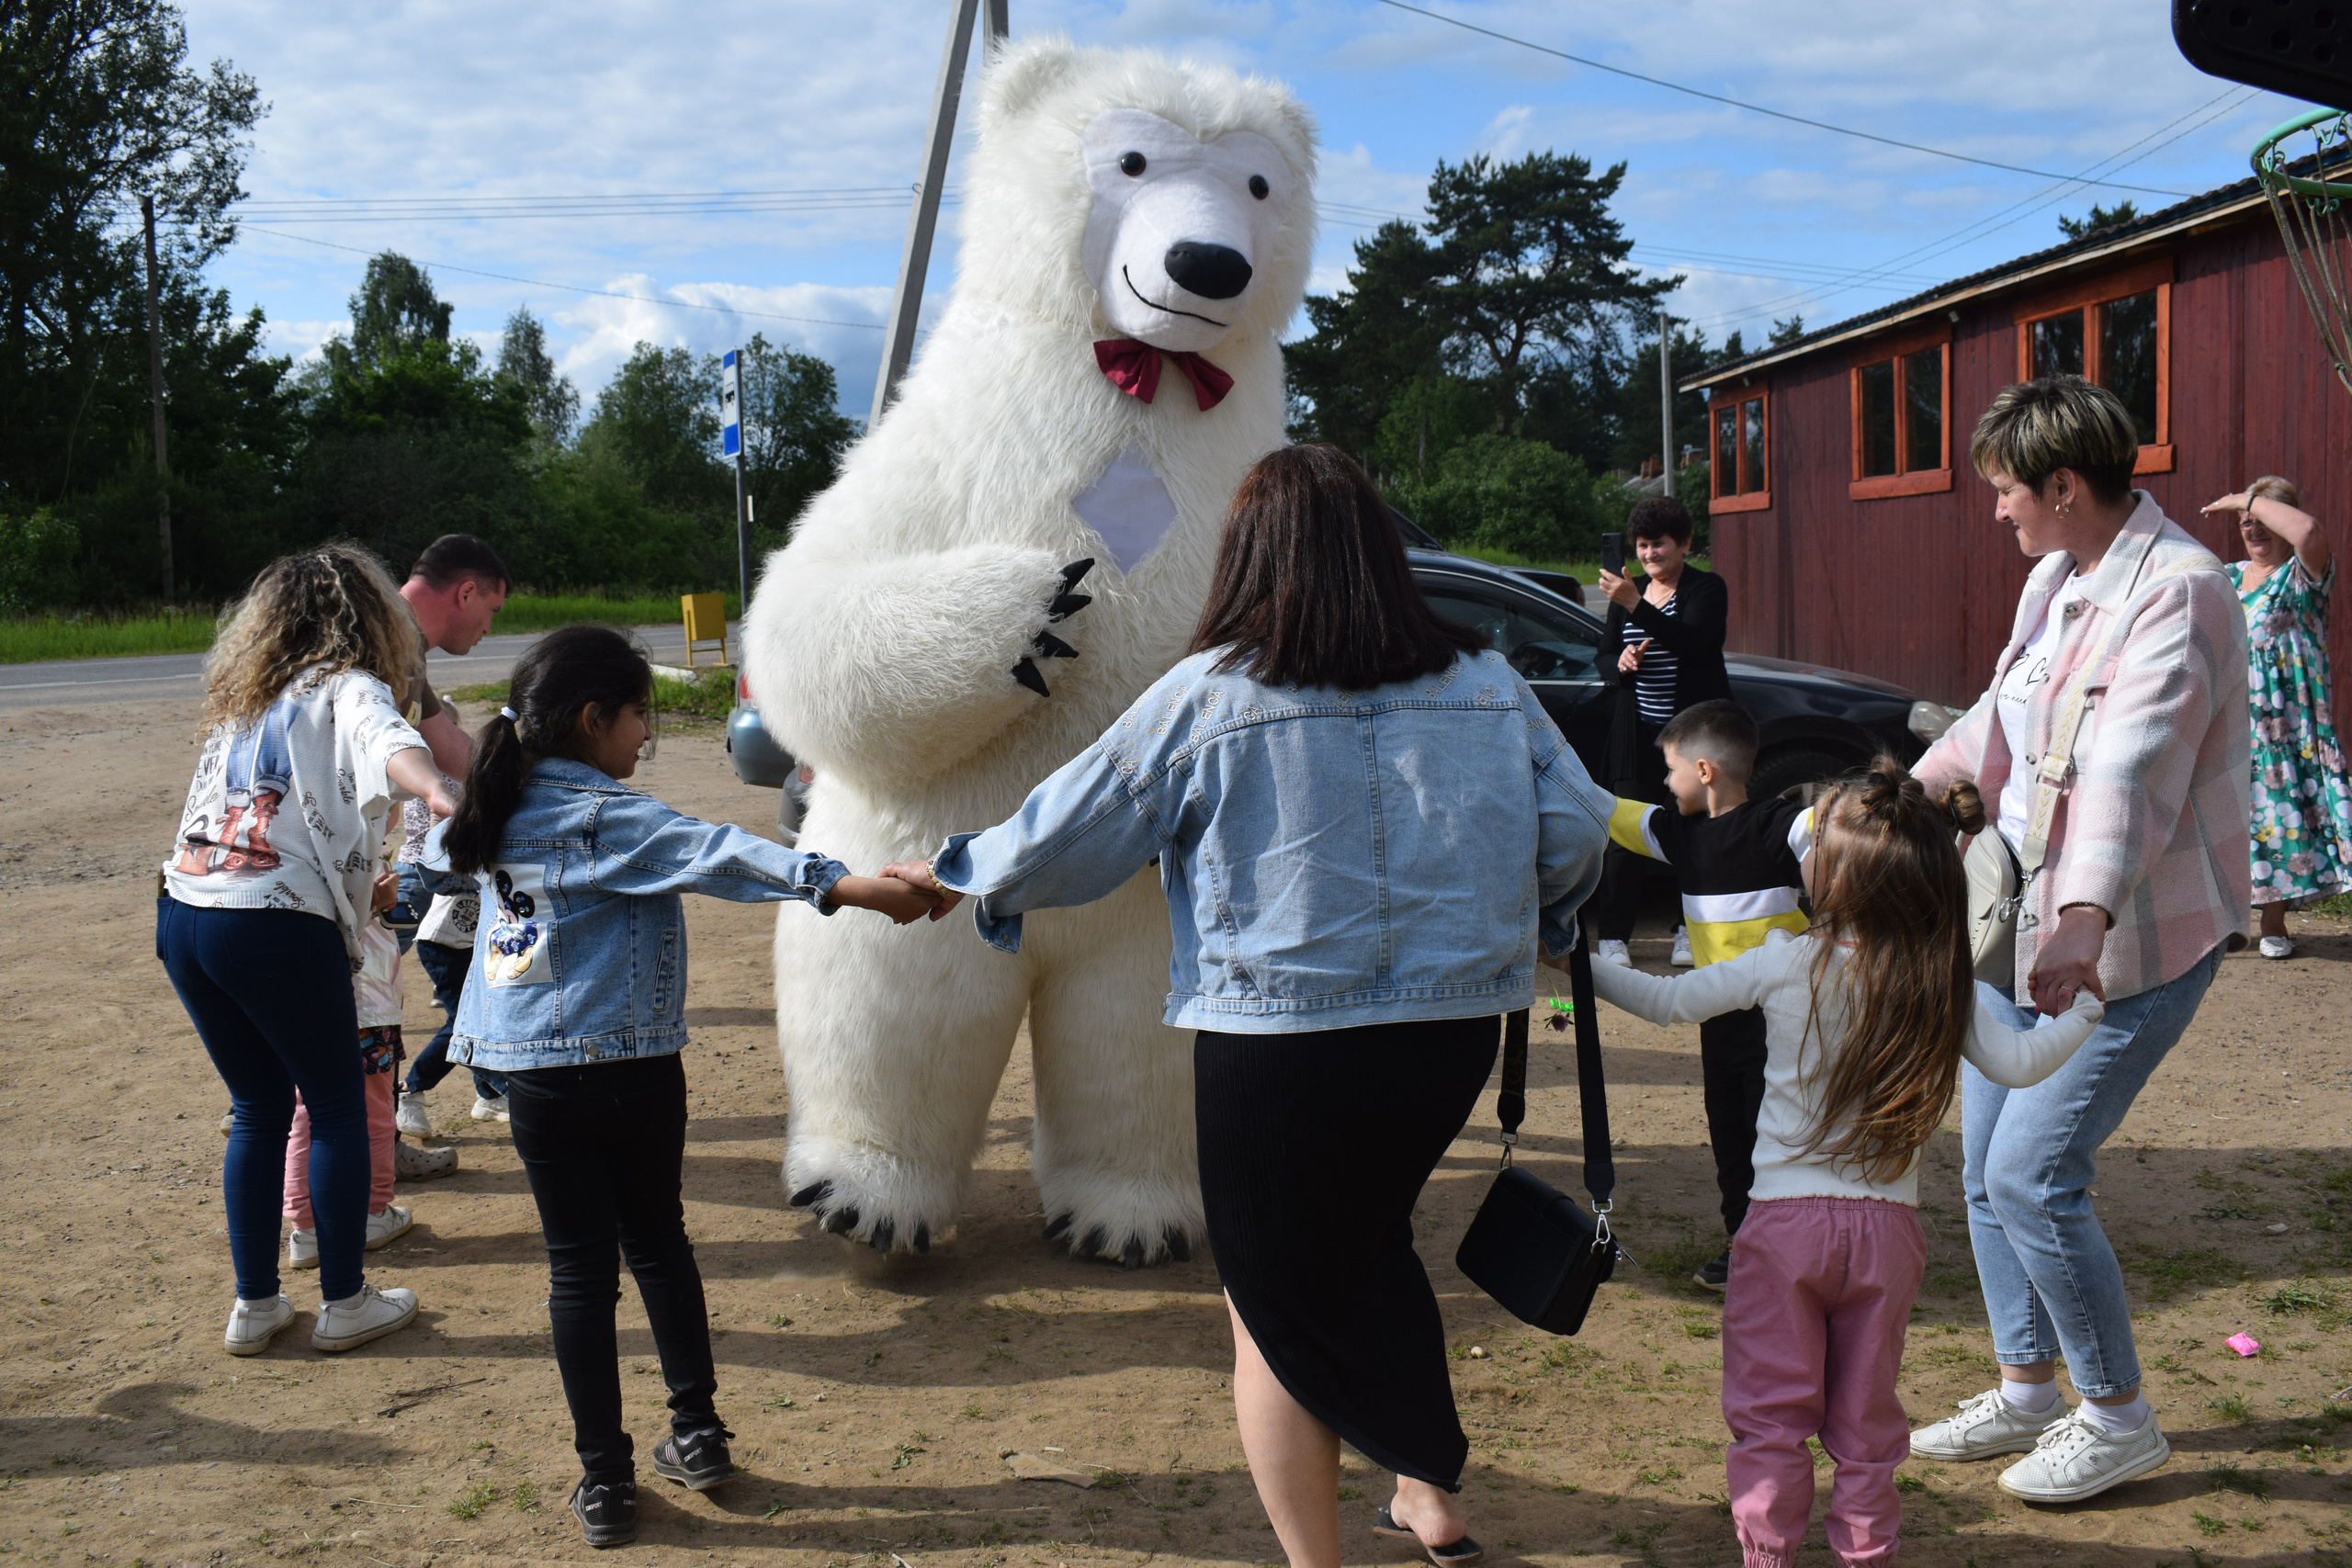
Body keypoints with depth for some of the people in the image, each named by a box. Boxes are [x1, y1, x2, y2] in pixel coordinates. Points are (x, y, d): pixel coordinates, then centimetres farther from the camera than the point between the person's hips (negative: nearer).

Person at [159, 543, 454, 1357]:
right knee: (337, 1107, 11)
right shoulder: (347, 689, -1)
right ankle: (345, 1303, 18)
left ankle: (255, 1305, 24)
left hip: (182, 914, 7)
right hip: (276, 928, -6)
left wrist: (352, 887, 30)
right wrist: (435, 790, -46)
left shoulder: (241, 697, 19)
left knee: (259, 1108, 19)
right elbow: (388, 742, -25)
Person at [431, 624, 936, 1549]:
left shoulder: (495, 814, 5)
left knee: (579, 1265, 8)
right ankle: (697, 1432, 24)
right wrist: (852, 888, -33)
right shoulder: (609, 819, -14)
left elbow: (438, 855, 27)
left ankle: (605, 1483, 12)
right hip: (630, 1066, -4)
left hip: (530, 1073, 4)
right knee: (657, 1239, 17)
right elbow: (715, 856, -26)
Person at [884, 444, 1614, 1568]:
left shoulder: (1205, 696, -8)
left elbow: (1072, 832, -1)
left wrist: (960, 874, 18)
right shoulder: (1484, 682, 2)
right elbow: (1577, 832, 5)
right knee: (1369, 1245, 28)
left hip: (1277, 1043, -5)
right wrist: (1529, 918, 27)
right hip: (1451, 1026, 5)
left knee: (1275, 1307, 12)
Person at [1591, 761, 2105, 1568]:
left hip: (1785, 1219, -3)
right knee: (1866, 1415, 16)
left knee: (1769, 1411, 8)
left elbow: (1669, 1001, -5)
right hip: (1887, 1227, 3)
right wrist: (2082, 1010, 13)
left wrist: (1587, 967, 8)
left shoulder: (1785, 964, -9)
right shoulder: (1948, 989, -5)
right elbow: (2018, 1062, -3)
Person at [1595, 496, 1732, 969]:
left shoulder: (1707, 589, -2)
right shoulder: (1629, 593, 15)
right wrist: (1622, 661, -8)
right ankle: (1613, 935, -1)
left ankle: (1690, 931, 10)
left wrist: (1636, 606, -33)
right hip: (1639, 735, 4)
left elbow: (1689, 640, -21)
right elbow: (1604, 656, 16)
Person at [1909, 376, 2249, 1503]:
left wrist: (2085, 922, -49)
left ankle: (2119, 1418, 10)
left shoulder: (2176, 593, -21)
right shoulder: (2053, 579, 8)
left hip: (2134, 941, -9)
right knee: (1985, 1169, 12)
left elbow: (2132, 770, -37)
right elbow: (1996, 730, 21)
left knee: (2031, 1176, -11)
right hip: (2025, 922, 9)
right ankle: (2026, 1391, 29)